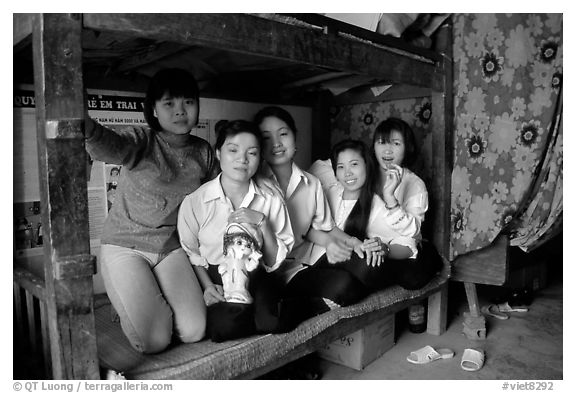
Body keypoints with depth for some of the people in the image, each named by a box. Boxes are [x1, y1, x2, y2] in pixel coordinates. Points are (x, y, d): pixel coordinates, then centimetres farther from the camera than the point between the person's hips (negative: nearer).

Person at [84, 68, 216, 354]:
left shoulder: (203, 152, -1)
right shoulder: (141, 141, -15)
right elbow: (109, 147, -39)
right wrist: (86, 127, -64)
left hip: (172, 247, 4)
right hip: (126, 247, -3)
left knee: (193, 332, -7)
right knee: (155, 342, -10)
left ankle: (157, 300, 23)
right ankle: (131, 305, 22)